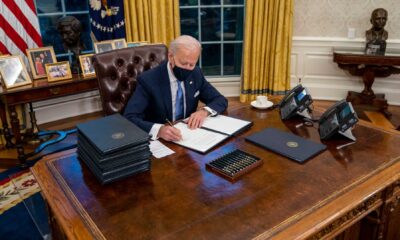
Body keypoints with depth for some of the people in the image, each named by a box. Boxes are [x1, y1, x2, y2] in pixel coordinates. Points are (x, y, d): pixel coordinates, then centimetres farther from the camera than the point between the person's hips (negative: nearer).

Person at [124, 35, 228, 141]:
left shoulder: (196, 74, 0)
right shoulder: (148, 80, -16)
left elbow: (221, 100, 6)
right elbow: (129, 118, -23)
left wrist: (204, 111, -14)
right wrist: (159, 130, -40)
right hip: (159, 141, -2)